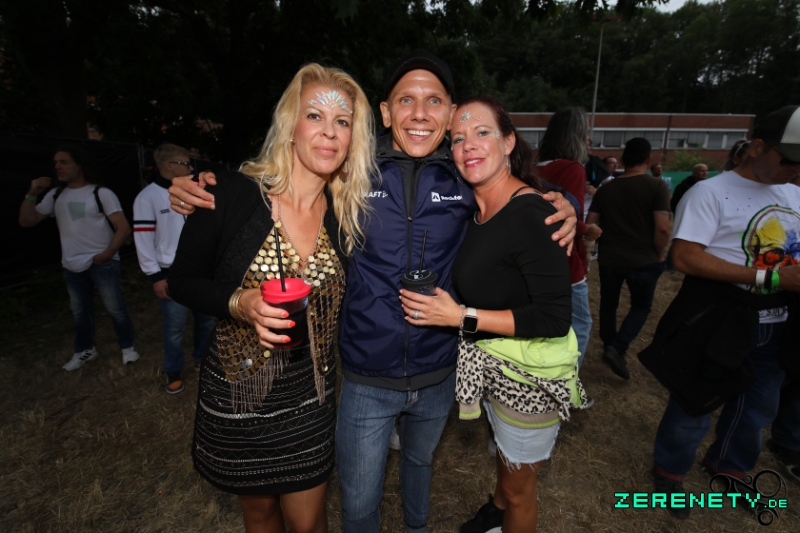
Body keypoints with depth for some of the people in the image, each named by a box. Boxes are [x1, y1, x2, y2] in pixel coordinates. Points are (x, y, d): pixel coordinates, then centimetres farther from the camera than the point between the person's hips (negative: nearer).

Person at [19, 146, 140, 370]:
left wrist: (108, 253, -19)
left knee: (114, 307, -1)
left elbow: (123, 227, -13)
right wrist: (32, 195, -5)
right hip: (72, 265, 6)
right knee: (79, 310, 17)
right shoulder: (55, 195, 8)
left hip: (102, 263, -5)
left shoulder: (101, 193, -8)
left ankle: (127, 346, 17)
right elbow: (26, 221, 7)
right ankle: (85, 349, 33)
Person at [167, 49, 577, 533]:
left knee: (421, 462, 31)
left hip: (438, 374, 3)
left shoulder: (466, 177, -8)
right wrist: (205, 193, -14)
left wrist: (562, 210, -11)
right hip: (367, 379, -2)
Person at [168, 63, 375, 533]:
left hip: (310, 394, 2)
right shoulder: (235, 194, -16)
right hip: (237, 392, -1)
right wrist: (239, 303, -25)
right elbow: (183, 280, -9)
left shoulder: (347, 212, -6)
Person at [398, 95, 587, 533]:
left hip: (530, 371, -7)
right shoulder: (472, 207, -3)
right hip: (490, 358, 7)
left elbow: (554, 318, -28)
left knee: (518, 485, 18)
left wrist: (461, 317, -27)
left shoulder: (529, 213, -27)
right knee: (503, 449, 34)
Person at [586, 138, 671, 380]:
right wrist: (659, 255, -1)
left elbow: (590, 224, 2)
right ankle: (617, 348, 0)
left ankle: (609, 346, 32)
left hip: (609, 258, 3)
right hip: (643, 260, -3)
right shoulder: (657, 186, -10)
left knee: (608, 304, 19)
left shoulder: (605, 188, 2)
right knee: (641, 306, 15)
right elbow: (662, 228, -16)